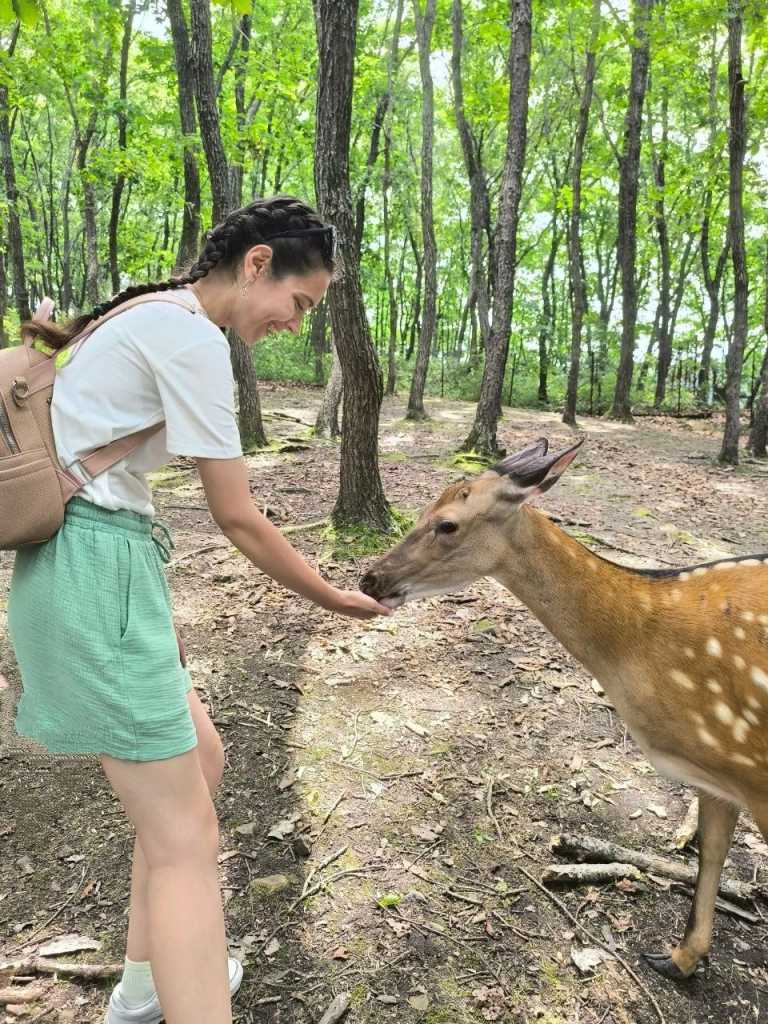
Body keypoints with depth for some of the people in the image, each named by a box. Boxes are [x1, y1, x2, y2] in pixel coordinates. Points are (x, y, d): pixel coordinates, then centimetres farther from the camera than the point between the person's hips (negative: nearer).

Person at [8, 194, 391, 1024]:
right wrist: (334, 600, 1)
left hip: (93, 565, 10)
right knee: (185, 839, -4)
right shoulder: (194, 339, -14)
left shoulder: (146, 316, 16)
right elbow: (238, 520, -13)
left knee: (199, 760, 20)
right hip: (98, 572, -10)